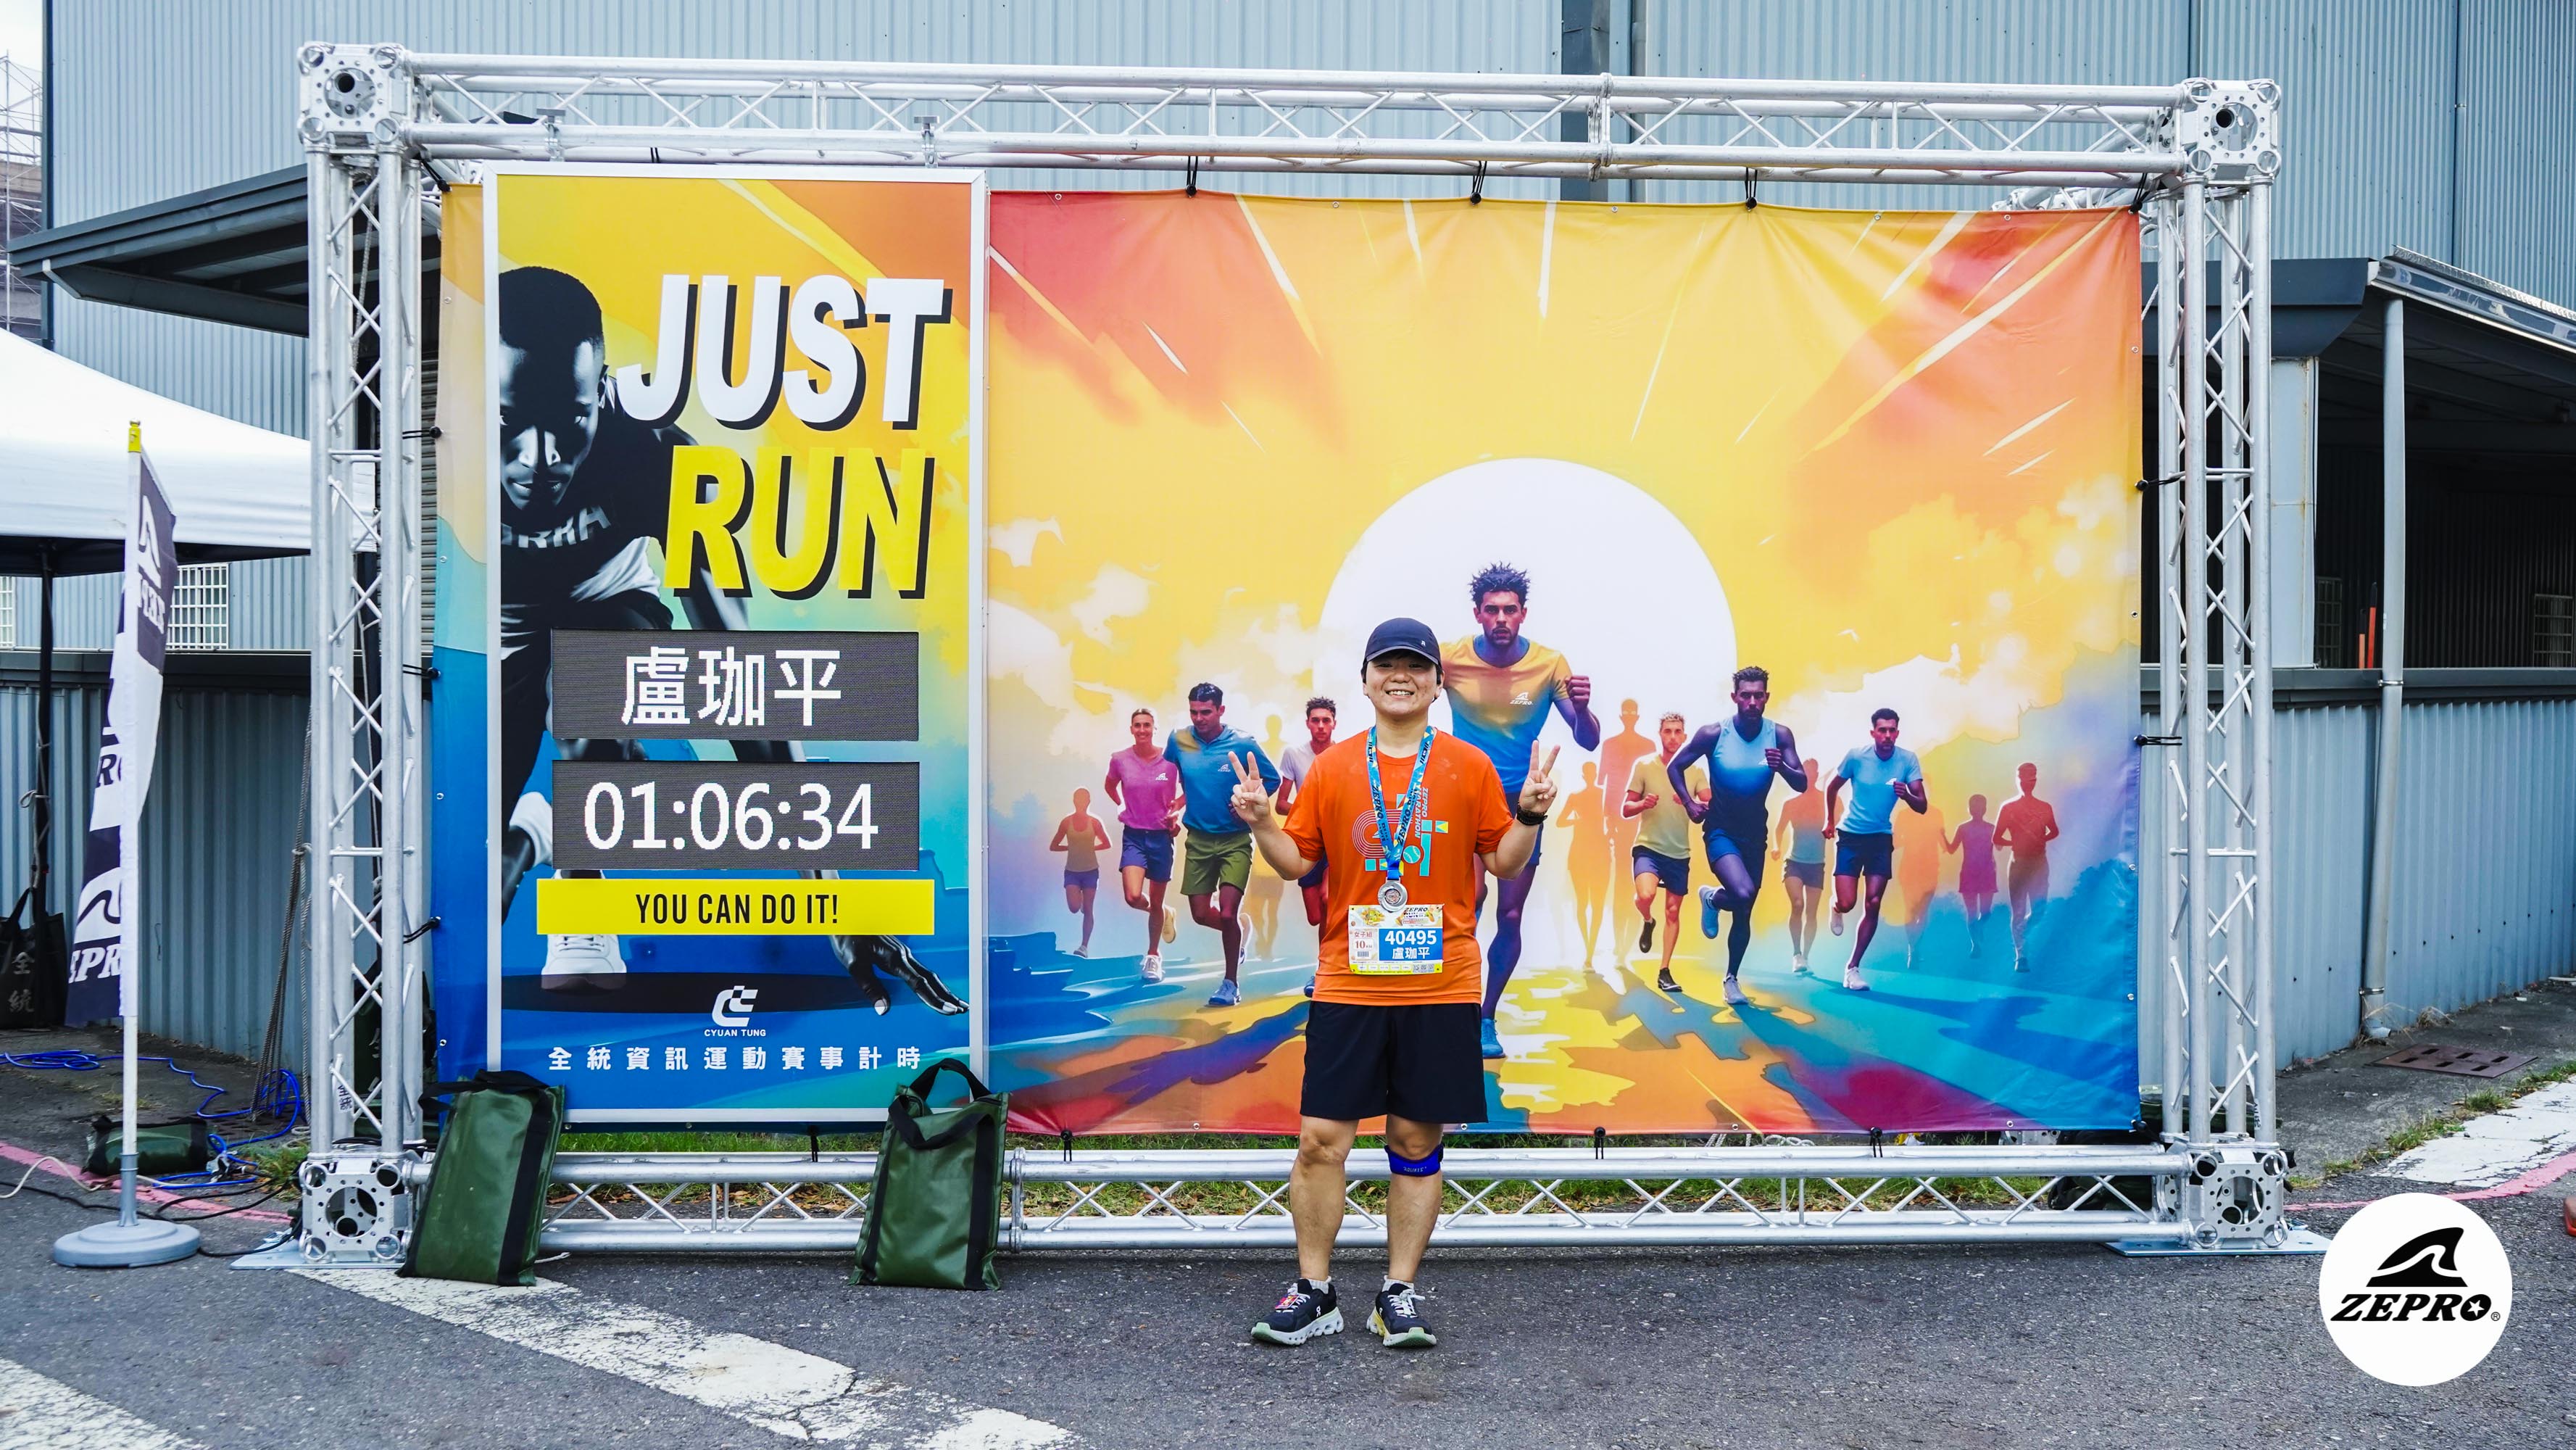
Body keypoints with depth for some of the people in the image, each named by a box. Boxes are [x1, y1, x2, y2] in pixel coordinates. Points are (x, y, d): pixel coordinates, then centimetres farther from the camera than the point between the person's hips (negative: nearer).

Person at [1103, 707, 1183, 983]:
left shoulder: (1170, 760, -9)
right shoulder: (1120, 760, -4)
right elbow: (1110, 785, 18)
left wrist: (1176, 810, -8)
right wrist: (1121, 806, 7)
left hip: (1161, 835, 0)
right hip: (1133, 835, 1)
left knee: (1155, 902, 8)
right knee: (1133, 897, -18)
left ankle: (1153, 956, 27)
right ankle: (1164, 915, 17)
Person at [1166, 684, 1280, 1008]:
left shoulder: (1243, 744, -12)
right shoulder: (1179, 740, -5)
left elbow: (1272, 779, -1)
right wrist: (1174, 805, 6)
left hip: (1235, 839, -3)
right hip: (1198, 839, 3)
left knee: (1227, 913, -12)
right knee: (1201, 914, 6)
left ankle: (1231, 982, 6)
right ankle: (1240, 930, 40)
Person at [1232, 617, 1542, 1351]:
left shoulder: (1470, 767, 4)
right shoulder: (1332, 768, 6)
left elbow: (1502, 862, 7)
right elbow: (1299, 859, 9)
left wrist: (1529, 817, -11)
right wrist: (1261, 822, -8)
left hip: (1440, 987, 0)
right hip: (1347, 985, 0)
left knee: (1417, 1141, 5)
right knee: (1321, 1138, -2)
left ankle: (1399, 1296, 17)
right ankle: (1313, 1292, 12)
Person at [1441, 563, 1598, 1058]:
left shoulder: (1550, 664, -9)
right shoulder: (1449, 657, -10)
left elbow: (1588, 742, -8)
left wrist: (1582, 708, -30)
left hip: (1520, 802, 1)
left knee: (1510, 917, 4)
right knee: (1470, 899, -22)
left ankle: (1486, 1019, 24)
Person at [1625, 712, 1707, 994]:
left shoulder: (1696, 771, 3)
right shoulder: (1643, 765, -2)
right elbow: (1625, 809, 0)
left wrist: (1691, 803, -24)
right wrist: (1643, 804, -22)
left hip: (1679, 852, 3)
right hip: (1648, 847, -3)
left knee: (1673, 911, 6)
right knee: (1646, 895, -28)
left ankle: (1665, 973, 16)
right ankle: (1648, 922, 8)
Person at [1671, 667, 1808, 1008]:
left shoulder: (1780, 735, -10)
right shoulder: (1714, 734, -15)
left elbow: (1802, 784, -12)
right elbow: (1674, 767, -3)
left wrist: (1782, 768, -32)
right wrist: (1690, 804, -12)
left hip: (1755, 832, 3)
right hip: (1720, 830, -3)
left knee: (1745, 913, 11)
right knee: (1743, 893, -27)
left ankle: (1732, 978, 30)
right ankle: (1712, 899, 8)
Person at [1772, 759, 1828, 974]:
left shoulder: (1826, 799, 0)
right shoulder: (1791, 803, 2)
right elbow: (1780, 830, 6)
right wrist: (1777, 847, -10)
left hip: (1817, 864, 1)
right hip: (1794, 861, -1)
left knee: (1811, 913, 2)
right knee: (1797, 905, -19)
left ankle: (1804, 958, 10)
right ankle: (1796, 953, -8)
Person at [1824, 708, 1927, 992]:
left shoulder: (1908, 760, -9)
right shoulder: (1857, 756, -11)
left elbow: (1921, 806, -12)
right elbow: (1832, 788, 6)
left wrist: (1906, 795, -32)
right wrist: (1830, 821, 12)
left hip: (1882, 838, 2)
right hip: (1851, 836, -1)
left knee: (1873, 905, -4)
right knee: (1846, 903, -9)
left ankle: (1853, 968, 8)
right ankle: (1836, 909, 31)